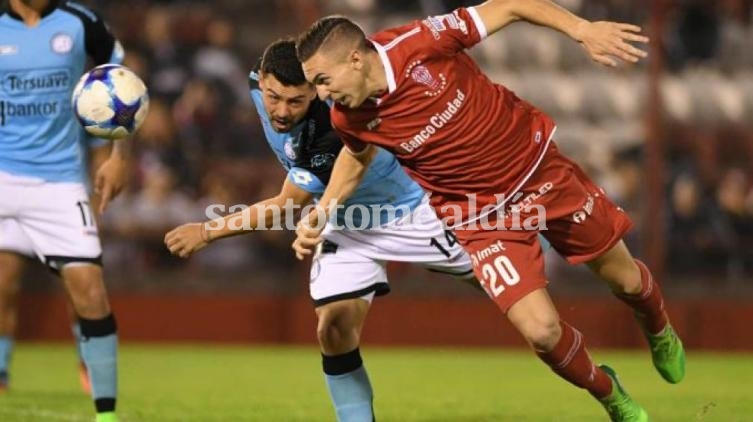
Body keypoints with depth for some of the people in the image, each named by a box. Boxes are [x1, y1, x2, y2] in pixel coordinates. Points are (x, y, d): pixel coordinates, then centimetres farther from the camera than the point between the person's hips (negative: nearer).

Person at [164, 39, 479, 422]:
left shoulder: (334, 134, -40)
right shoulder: (259, 86, -19)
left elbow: (285, 207, -32)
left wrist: (206, 232, -30)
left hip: (405, 213, -5)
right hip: (346, 225, 5)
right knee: (334, 327, -12)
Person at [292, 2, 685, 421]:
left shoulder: (421, 42, -26)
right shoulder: (350, 118, -15)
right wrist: (320, 214, 0)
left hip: (541, 169, 0)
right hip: (479, 215, 1)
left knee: (626, 279, 13)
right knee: (542, 331, -14)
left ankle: (660, 332, 51)